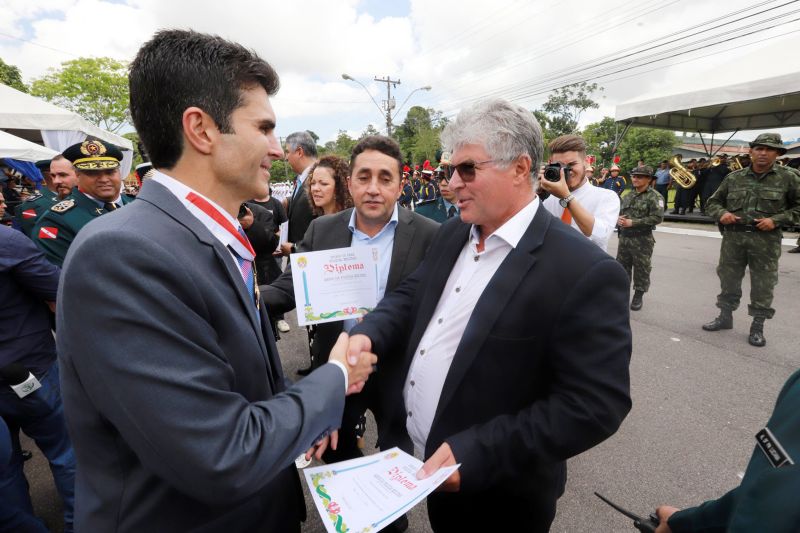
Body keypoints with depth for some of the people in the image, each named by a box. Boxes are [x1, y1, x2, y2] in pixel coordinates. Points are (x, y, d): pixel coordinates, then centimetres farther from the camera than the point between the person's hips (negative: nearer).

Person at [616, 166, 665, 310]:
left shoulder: (654, 197, -8)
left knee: (641, 269, 3)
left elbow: (657, 218, -17)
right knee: (622, 266, 13)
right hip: (624, 237, 6)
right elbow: (620, 211, 19)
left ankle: (638, 296, 16)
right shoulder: (628, 195, 12)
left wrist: (632, 222, -19)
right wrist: (619, 219, -5)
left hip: (642, 240, -6)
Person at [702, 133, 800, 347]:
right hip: (733, 237, 2)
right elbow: (712, 202, 12)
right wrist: (721, 213, -9)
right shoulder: (733, 177, 6)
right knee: (728, 279, 12)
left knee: (763, 285, 5)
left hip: (766, 240, -2)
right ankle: (725, 317, 28)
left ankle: (757, 326, 19)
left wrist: (776, 220, -12)